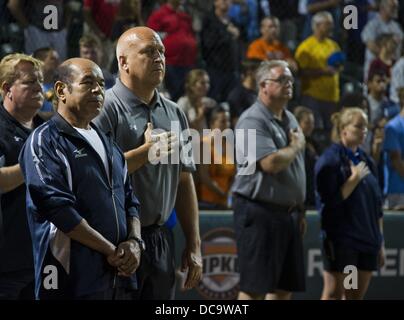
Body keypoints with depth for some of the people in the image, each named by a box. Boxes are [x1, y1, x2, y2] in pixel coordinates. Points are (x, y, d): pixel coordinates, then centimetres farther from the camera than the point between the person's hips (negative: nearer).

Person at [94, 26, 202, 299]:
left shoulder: (174, 113, 15)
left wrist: (194, 245, 14)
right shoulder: (106, 109, -8)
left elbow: (184, 181, 17)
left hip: (160, 242, 7)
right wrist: (146, 152, -17)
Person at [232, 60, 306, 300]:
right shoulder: (253, 121, -13)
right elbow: (271, 163, -25)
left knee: (285, 287, 9)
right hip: (259, 211, -9)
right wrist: (296, 146, -7)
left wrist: (300, 209, 19)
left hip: (288, 212, 9)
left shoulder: (289, 119, 16)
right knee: (254, 287, -8)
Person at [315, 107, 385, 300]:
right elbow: (331, 201, -14)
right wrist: (355, 178, -15)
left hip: (367, 240, 6)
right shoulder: (330, 160, -6)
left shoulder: (366, 161, 14)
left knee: (357, 295, 7)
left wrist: (380, 242, 15)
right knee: (334, 294, -6)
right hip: (341, 239, -6)